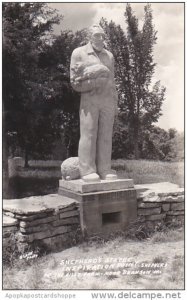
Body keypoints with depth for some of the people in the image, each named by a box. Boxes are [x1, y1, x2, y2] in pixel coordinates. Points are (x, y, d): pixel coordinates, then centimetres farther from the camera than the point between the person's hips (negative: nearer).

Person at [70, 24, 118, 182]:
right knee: (89, 135, -9)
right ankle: (87, 171, -6)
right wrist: (96, 82, -12)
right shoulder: (79, 53, 5)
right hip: (89, 100, -4)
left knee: (106, 135, 0)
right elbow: (75, 82, -1)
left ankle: (104, 170, 2)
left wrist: (115, 103, 13)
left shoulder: (109, 56, 19)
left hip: (108, 100, 4)